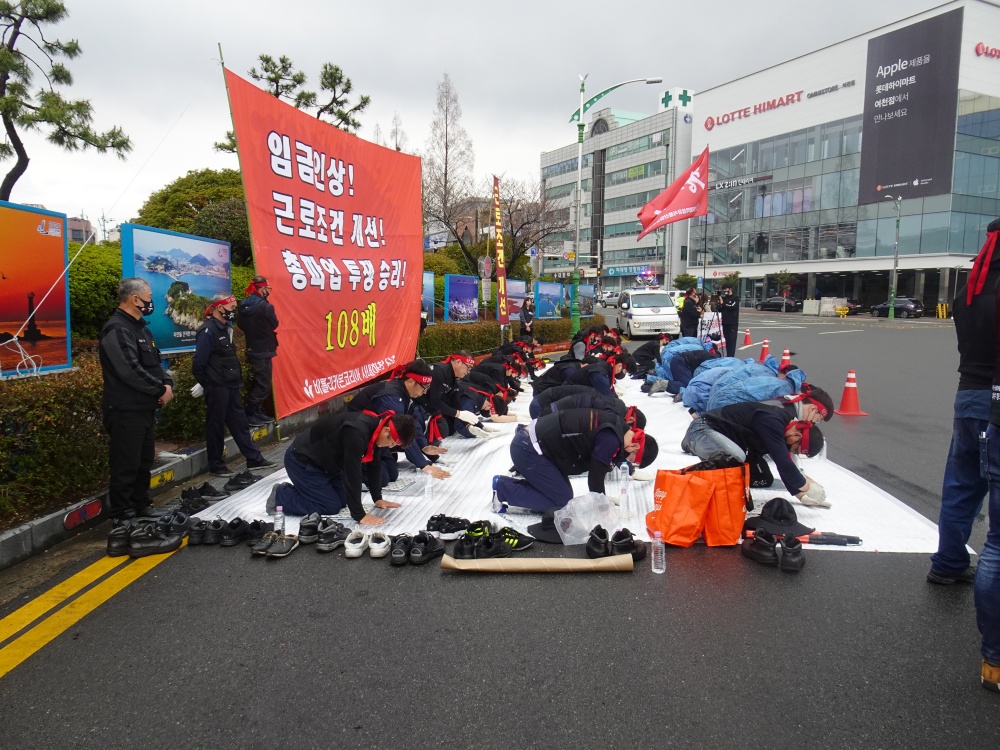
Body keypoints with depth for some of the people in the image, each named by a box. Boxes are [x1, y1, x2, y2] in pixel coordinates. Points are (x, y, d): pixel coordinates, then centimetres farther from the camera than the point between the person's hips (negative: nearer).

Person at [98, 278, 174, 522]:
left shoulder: (140, 327, 16)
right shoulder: (117, 329, -16)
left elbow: (155, 362, 18)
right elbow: (130, 370, -24)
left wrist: (167, 383, -1)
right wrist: (160, 390, -15)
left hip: (145, 407, 10)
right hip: (126, 410, -10)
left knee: (144, 460, 17)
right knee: (126, 464, -2)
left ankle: (141, 507, 29)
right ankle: (122, 515, 8)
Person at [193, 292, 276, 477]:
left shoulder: (226, 328, 13)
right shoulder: (208, 331, -16)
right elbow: (198, 363, -17)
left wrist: (237, 380, 15)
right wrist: (206, 384, -6)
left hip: (230, 386, 9)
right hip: (216, 388, -9)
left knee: (240, 422, 12)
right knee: (216, 426, 2)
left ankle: (254, 458, 18)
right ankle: (216, 465, 13)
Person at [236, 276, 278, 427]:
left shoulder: (243, 305, 3)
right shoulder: (265, 306, -20)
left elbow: (240, 324, 11)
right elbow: (274, 325, -7)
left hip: (252, 349, 8)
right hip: (263, 351, -8)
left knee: (256, 383, 18)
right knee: (263, 385, 1)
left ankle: (257, 412, 25)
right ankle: (250, 415, 3)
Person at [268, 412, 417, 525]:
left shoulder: (376, 428, -7)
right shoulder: (356, 432, -36)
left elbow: (374, 465, 6)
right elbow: (352, 474, -34)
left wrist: (378, 498, 6)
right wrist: (359, 515, -28)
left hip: (325, 462, 9)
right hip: (301, 460, -9)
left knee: (343, 500, 7)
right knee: (331, 506, -10)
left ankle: (298, 489, 21)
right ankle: (281, 495, 4)